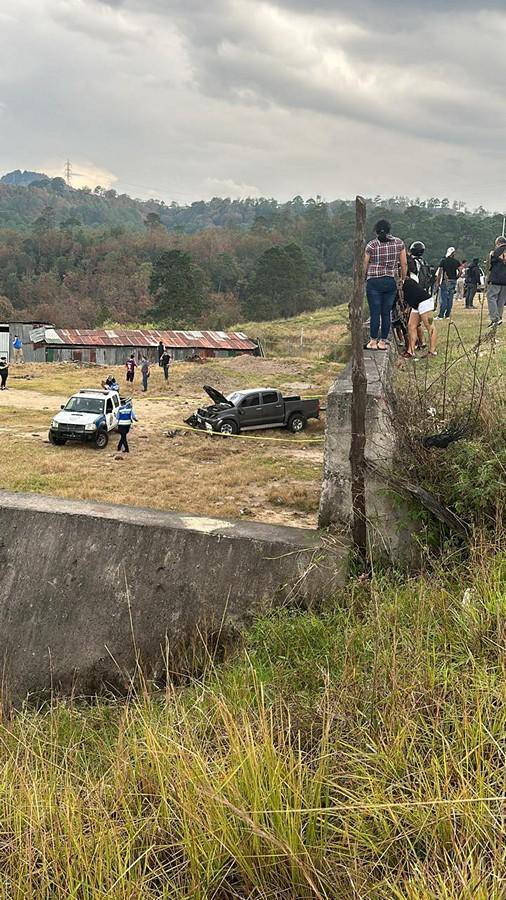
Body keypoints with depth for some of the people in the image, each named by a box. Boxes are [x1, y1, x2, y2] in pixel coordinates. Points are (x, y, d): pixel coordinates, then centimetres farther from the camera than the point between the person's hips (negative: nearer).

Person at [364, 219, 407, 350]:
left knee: (375, 313, 1)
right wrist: (403, 280, 16)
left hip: (374, 282, -3)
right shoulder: (399, 243, 2)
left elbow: (365, 266, 0)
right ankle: (383, 341, 13)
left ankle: (373, 342, 4)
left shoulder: (371, 245, -5)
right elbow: (404, 264, 5)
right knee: (386, 313, 8)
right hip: (391, 282, 3)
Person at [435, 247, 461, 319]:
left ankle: (440, 315, -10)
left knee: (443, 298, -4)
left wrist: (437, 282, -5)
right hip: (453, 281, 3)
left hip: (445, 281, -3)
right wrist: (456, 278, 13)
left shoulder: (443, 261, -3)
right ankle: (447, 315, 9)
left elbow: (440, 272, -7)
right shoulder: (456, 262, 5)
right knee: (450, 298, 8)